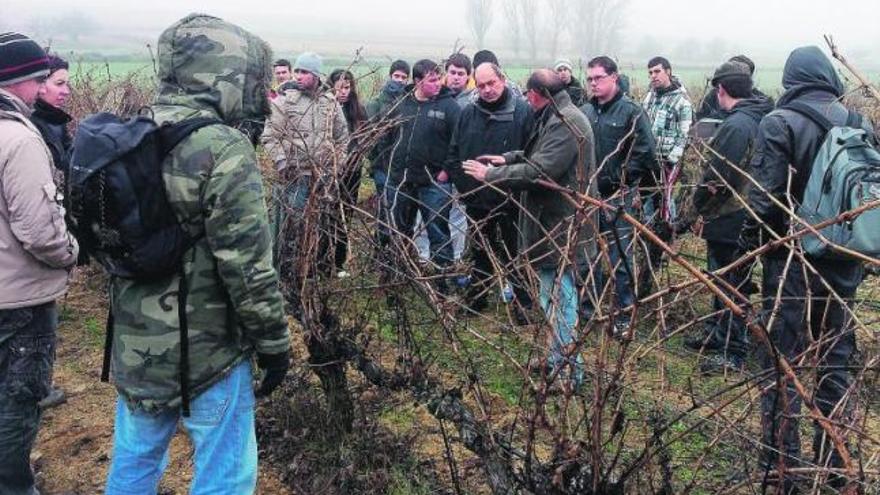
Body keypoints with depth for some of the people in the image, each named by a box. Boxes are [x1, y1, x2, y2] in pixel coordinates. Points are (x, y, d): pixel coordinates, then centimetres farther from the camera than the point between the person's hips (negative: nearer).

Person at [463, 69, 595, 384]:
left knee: (558, 293, -4)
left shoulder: (565, 123, -20)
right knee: (558, 291, 18)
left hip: (559, 225, -11)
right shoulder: (559, 118, 15)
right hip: (554, 219, 11)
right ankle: (560, 358, 32)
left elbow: (539, 171, -26)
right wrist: (508, 158, 17)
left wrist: (491, 175, -17)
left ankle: (567, 369, 5)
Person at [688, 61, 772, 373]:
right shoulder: (761, 119, 9)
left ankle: (733, 353, 12)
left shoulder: (735, 125, -23)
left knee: (732, 287, 1)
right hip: (747, 218, 10)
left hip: (729, 221, -10)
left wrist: (700, 205, -6)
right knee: (722, 280, 22)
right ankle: (715, 335, 37)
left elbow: (717, 178, -24)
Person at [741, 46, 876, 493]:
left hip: (791, 260, -5)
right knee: (836, 364, 15)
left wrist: (749, 241, -2)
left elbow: (764, 197, -17)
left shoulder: (779, 123, -12)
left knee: (780, 364, 4)